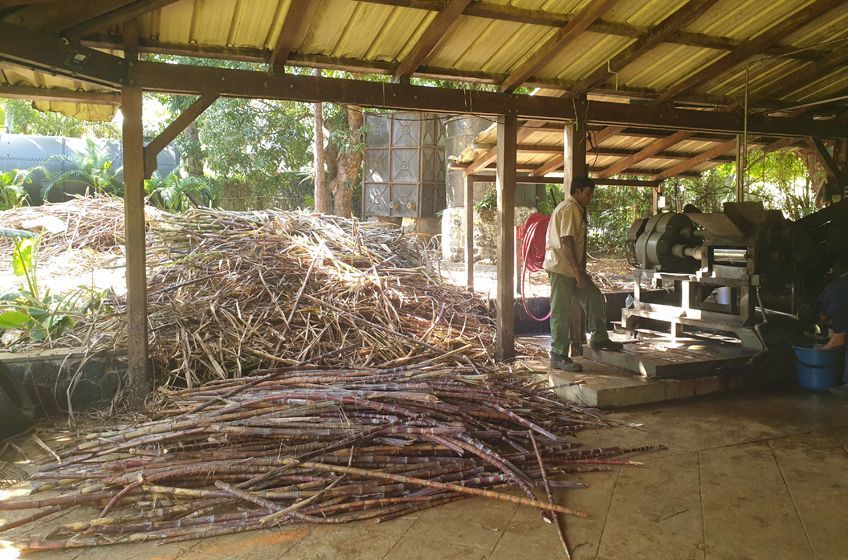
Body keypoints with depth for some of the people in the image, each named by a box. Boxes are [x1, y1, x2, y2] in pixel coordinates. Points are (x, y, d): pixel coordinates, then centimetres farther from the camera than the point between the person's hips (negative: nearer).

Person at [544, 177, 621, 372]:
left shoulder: (578, 210, 19)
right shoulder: (569, 209, -15)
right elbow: (566, 242, -23)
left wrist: (581, 270, 16)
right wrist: (578, 271, -23)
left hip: (572, 269, 10)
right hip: (561, 268, -10)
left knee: (595, 298, 12)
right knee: (561, 312, -5)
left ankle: (599, 338, 27)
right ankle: (558, 357, 2)